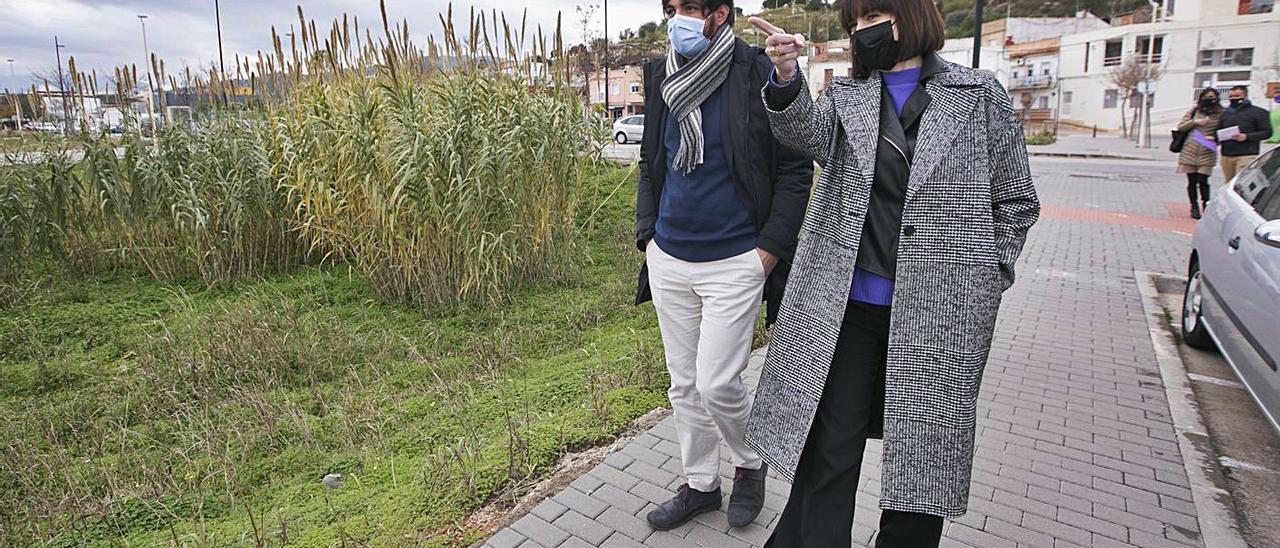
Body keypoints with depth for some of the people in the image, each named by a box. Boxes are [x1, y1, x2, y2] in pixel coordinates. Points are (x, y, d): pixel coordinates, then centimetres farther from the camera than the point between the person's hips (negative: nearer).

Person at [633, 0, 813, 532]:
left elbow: (796, 168, -7)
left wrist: (769, 249, -11)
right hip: (668, 259, 6)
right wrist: (648, 232, 8)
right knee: (684, 384, 13)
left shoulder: (758, 74, -8)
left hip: (734, 262, -5)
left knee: (716, 384, -4)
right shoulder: (660, 77, 8)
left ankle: (750, 463, 28)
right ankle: (699, 484, 33)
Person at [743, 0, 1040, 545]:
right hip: (845, 307, 1)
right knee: (825, 455, 5)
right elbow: (808, 133, -13)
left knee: (919, 460, 13)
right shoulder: (846, 94, 10)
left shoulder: (979, 97, 4)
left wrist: (983, 279, 0)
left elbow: (1016, 202, 7)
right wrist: (786, 77, -30)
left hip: (937, 315, -1)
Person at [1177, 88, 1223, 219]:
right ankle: (1194, 207, 16)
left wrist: (1214, 137, -12)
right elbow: (1180, 127, 7)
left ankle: (1206, 207, 4)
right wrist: (1195, 122, -8)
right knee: (1192, 181, 5)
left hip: (1207, 152, -1)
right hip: (1190, 150, 1)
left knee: (1203, 181, -8)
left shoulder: (1220, 113, 6)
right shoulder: (1194, 111, 9)